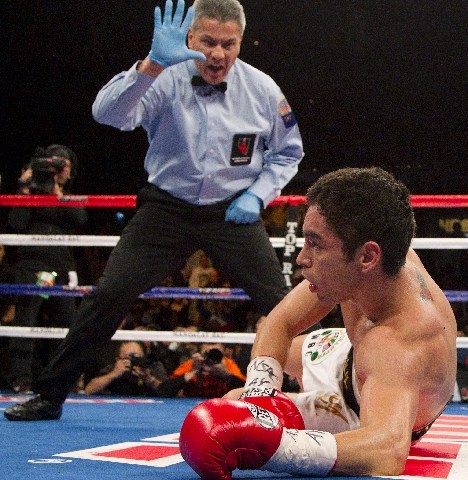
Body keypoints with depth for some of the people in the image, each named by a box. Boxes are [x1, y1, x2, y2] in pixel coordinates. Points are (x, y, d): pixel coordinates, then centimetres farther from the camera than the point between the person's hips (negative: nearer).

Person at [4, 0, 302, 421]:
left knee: (281, 305, -9)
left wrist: (257, 194, -5)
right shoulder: (166, 79, -14)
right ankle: (49, 396, 6)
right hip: (168, 207, -1)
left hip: (233, 211, 1)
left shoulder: (262, 89, -6)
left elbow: (288, 152, 12)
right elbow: (108, 113, -32)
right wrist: (154, 63, -46)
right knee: (109, 295, -8)